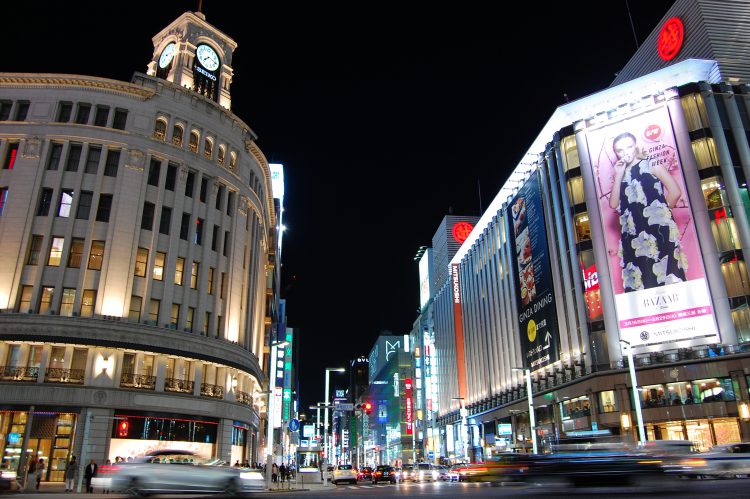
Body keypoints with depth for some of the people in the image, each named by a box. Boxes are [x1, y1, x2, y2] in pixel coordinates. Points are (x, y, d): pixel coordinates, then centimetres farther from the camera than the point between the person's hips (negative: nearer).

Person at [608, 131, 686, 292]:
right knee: (640, 285, -1)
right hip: (634, 237, 4)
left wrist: (662, 211, 3)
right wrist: (618, 176, 2)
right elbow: (613, 204, 2)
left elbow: (675, 191, -2)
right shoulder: (620, 174, 18)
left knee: (667, 276, -9)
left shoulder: (651, 165, 7)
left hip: (658, 229, -4)